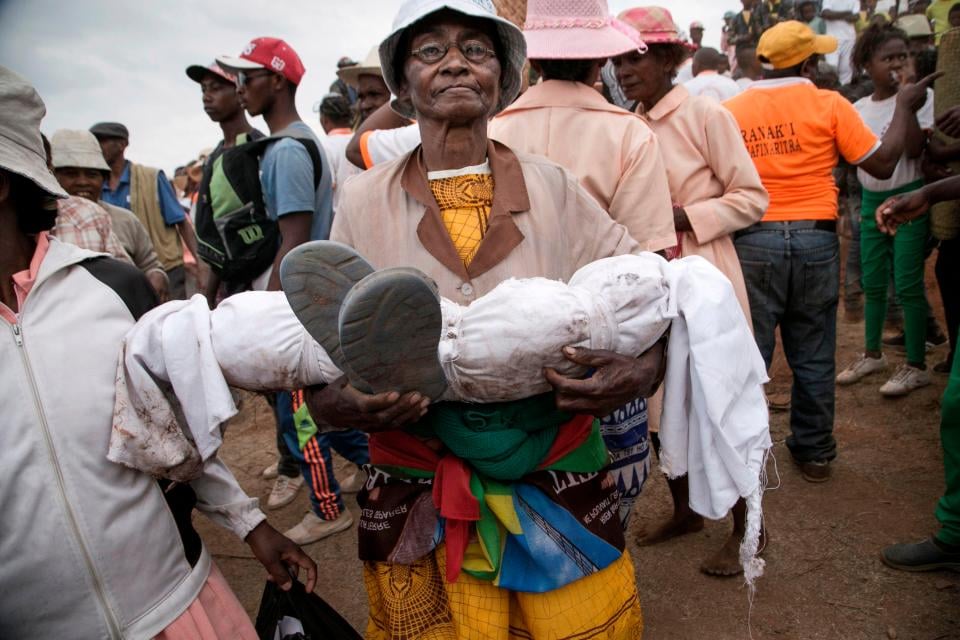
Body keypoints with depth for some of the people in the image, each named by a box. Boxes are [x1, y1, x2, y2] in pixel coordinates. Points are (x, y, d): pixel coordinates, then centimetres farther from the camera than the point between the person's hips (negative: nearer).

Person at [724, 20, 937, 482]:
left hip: (752, 241, 0)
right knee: (813, 357, 13)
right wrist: (905, 108, 15)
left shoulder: (729, 111, 1)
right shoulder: (829, 104, -1)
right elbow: (882, 165, 3)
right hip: (815, 240, 0)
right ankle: (814, 452, 26)